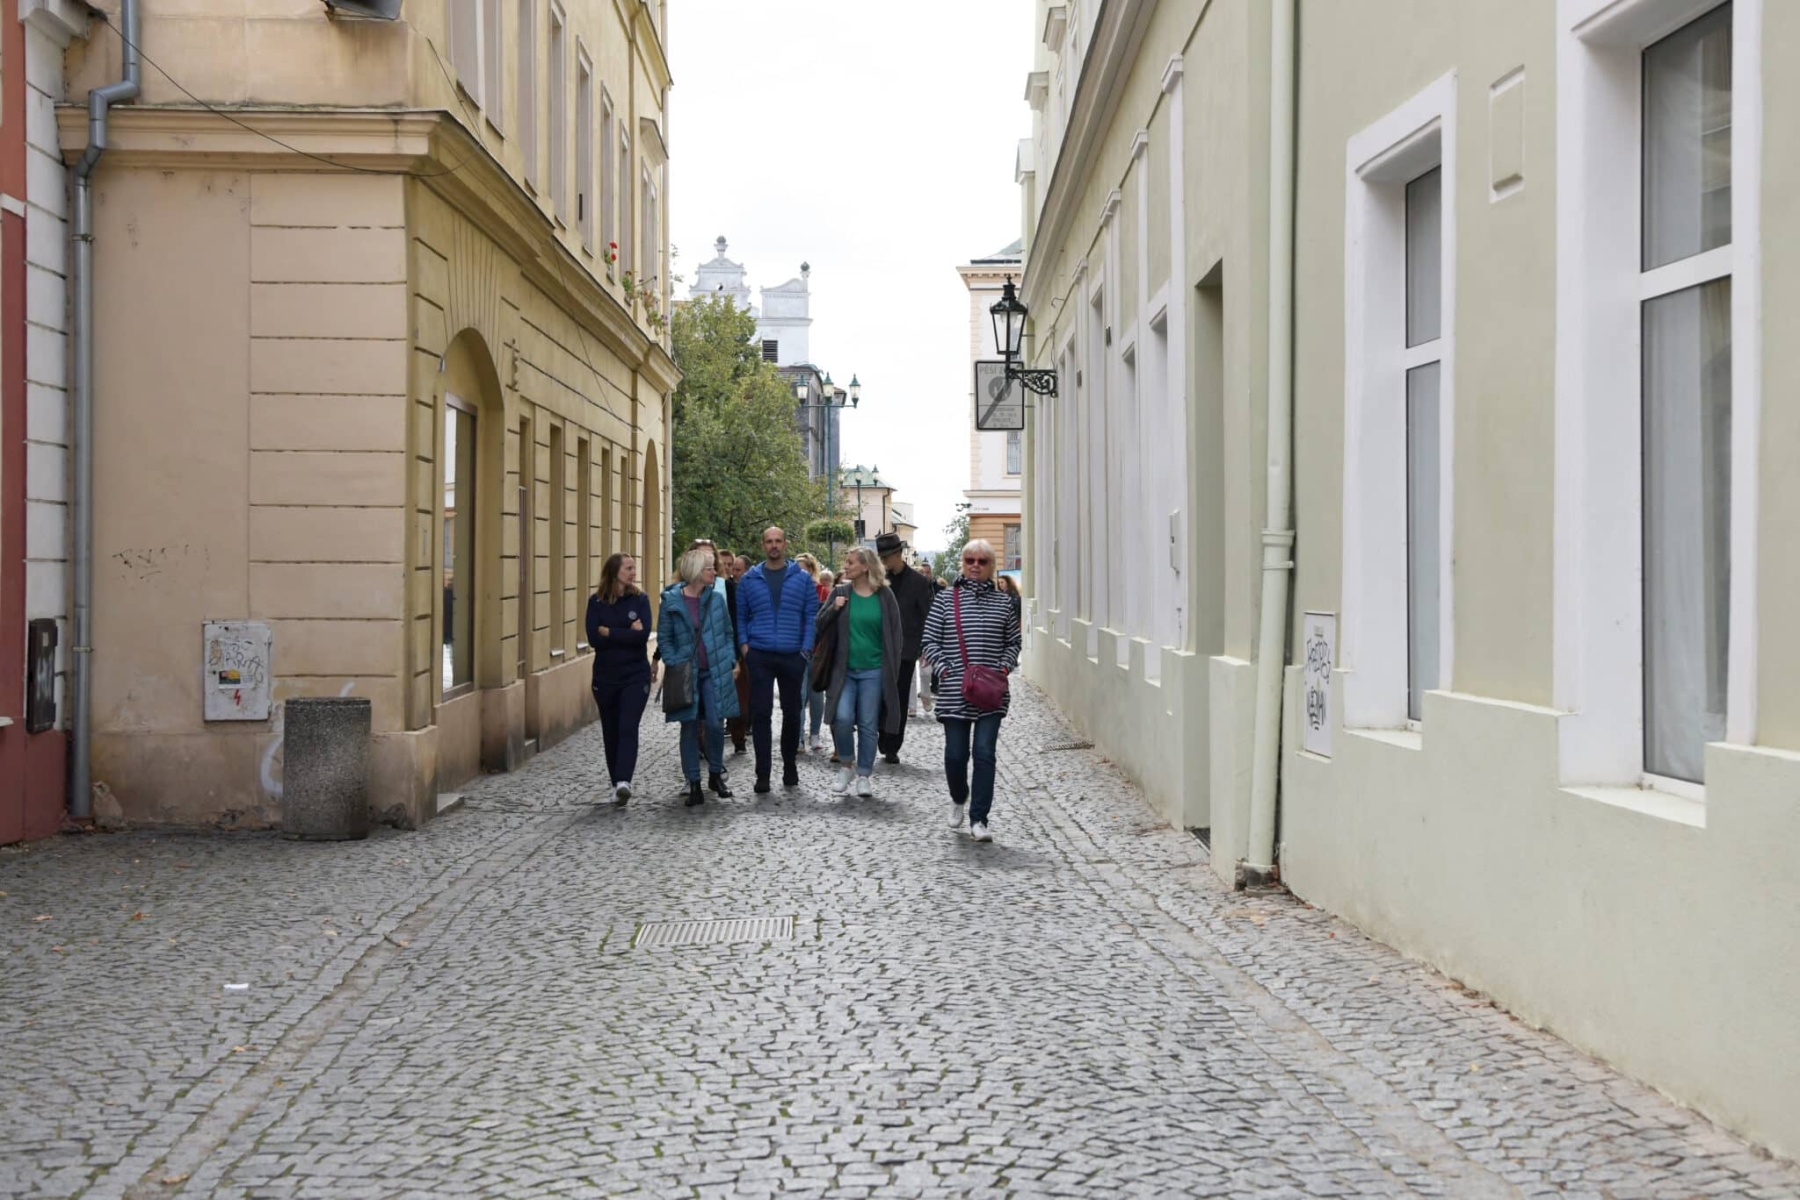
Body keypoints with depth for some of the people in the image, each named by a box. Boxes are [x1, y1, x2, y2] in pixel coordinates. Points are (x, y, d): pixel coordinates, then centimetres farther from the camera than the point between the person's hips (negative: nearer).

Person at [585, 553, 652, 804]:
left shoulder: (640, 600, -1)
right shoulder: (596, 602, 0)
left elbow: (643, 635, -14)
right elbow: (593, 638, -10)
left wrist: (609, 632, -11)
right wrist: (627, 633, -12)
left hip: (635, 675, -2)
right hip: (605, 677, 2)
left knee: (628, 727, -15)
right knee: (611, 731, 8)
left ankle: (623, 781, -25)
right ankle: (618, 783, 19)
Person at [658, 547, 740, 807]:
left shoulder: (716, 598, 4)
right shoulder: (671, 600, -4)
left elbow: (727, 632, 12)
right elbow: (664, 636, 1)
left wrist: (729, 660, 3)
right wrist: (673, 664, -9)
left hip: (714, 672, 1)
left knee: (714, 725, -4)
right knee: (690, 727, 2)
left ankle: (716, 775, 18)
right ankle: (694, 784, 10)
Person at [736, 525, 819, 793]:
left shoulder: (802, 578, 5)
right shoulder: (749, 580, 7)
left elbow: (812, 615, 2)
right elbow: (740, 616, 10)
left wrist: (806, 648, -6)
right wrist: (744, 645, -2)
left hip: (793, 657, 0)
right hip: (760, 657, 0)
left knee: (792, 713, 9)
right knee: (760, 714, -3)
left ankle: (789, 766, 25)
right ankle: (762, 774, 1)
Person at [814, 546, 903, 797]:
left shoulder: (885, 596, 0)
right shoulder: (840, 592, 4)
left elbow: (896, 633, 5)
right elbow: (820, 625, 6)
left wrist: (892, 668, 1)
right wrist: (834, 608, -12)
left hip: (873, 671, -1)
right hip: (844, 670, 1)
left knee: (868, 725, 2)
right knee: (842, 718, -15)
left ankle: (863, 776, 14)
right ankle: (845, 765, 8)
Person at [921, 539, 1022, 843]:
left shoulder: (1004, 602, 7)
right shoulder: (946, 599, 3)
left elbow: (1014, 641, 14)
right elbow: (930, 641, 4)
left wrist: (1004, 668, -2)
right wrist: (945, 670, -7)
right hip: (954, 691, 0)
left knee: (984, 753, -6)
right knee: (955, 753, 4)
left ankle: (979, 820, -2)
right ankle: (959, 799, 35)